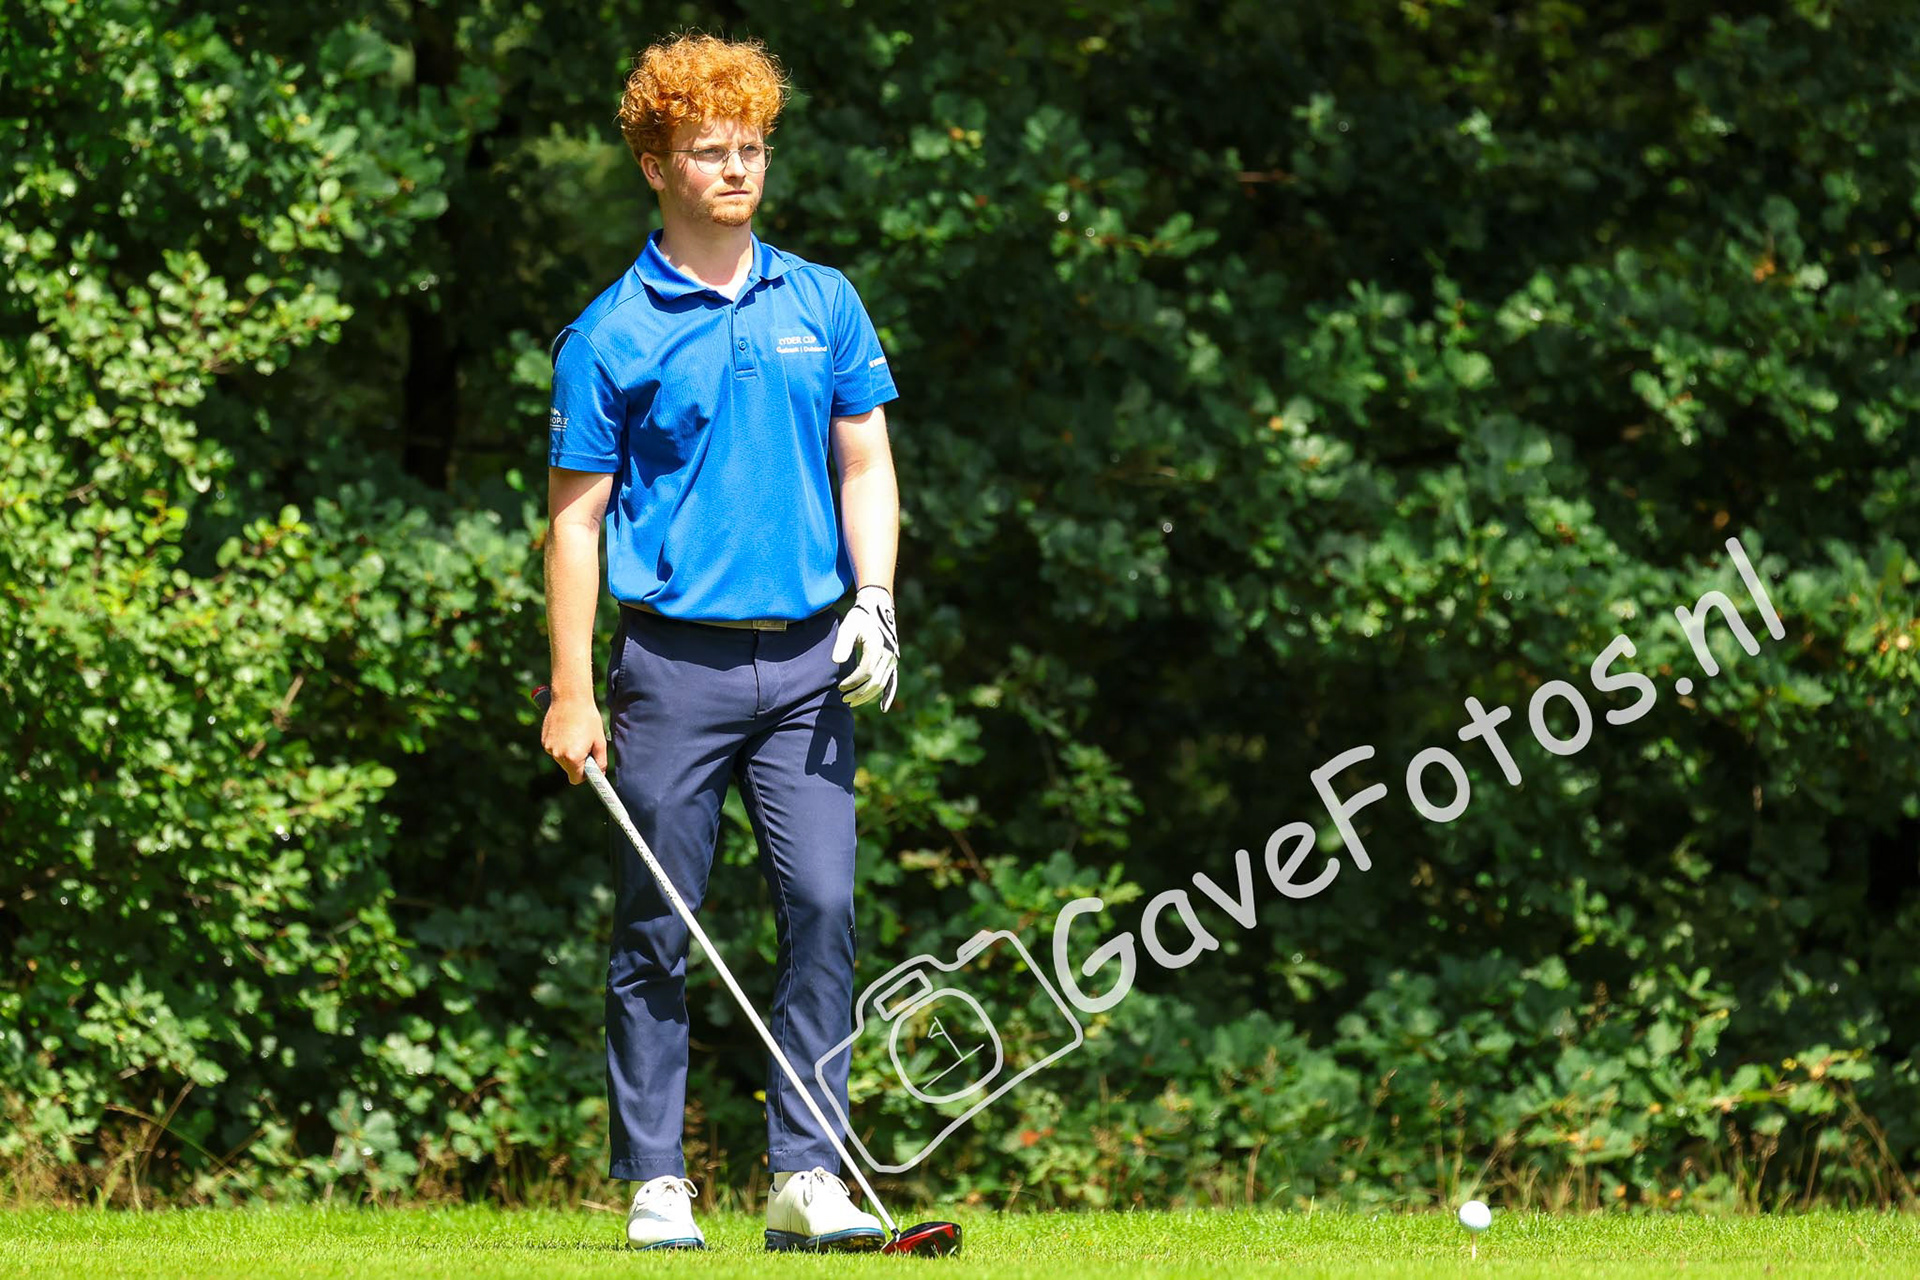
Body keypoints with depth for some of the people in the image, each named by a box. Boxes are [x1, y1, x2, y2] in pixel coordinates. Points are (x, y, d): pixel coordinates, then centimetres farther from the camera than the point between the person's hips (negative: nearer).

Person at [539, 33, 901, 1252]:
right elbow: (577, 520, 1)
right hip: (673, 659, -2)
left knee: (824, 904, -7)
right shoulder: (610, 335, 1)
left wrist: (875, 603, -2)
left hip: (805, 661, 2)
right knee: (658, 931, 2)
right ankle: (657, 1183, 8)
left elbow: (865, 467, 13)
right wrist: (572, 691, -5)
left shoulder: (824, 304, 11)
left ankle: (807, 1175, -4)